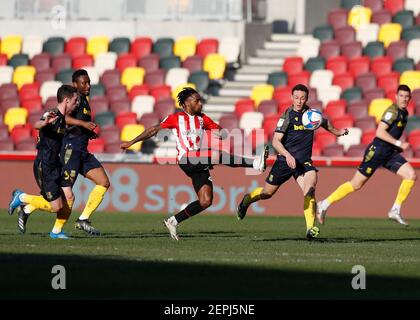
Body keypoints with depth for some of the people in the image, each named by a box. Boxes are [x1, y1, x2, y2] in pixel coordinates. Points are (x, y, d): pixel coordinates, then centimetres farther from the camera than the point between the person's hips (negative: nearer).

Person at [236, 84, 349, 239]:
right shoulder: (287, 115, -11)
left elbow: (324, 122, 26)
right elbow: (276, 141, -17)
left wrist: (337, 132, 35)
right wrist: (287, 155, -31)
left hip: (304, 161, 2)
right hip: (285, 160, -2)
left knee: (310, 188, -26)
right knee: (267, 193, 12)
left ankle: (310, 228, -31)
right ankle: (246, 200, 46)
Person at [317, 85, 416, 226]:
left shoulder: (404, 113, 13)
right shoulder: (393, 111, -16)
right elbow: (380, 132, -25)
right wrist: (398, 143, -24)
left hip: (390, 153, 8)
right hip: (377, 151, -8)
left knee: (411, 175, -9)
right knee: (356, 184, -3)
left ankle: (395, 211, -4)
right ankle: (324, 204, 9)